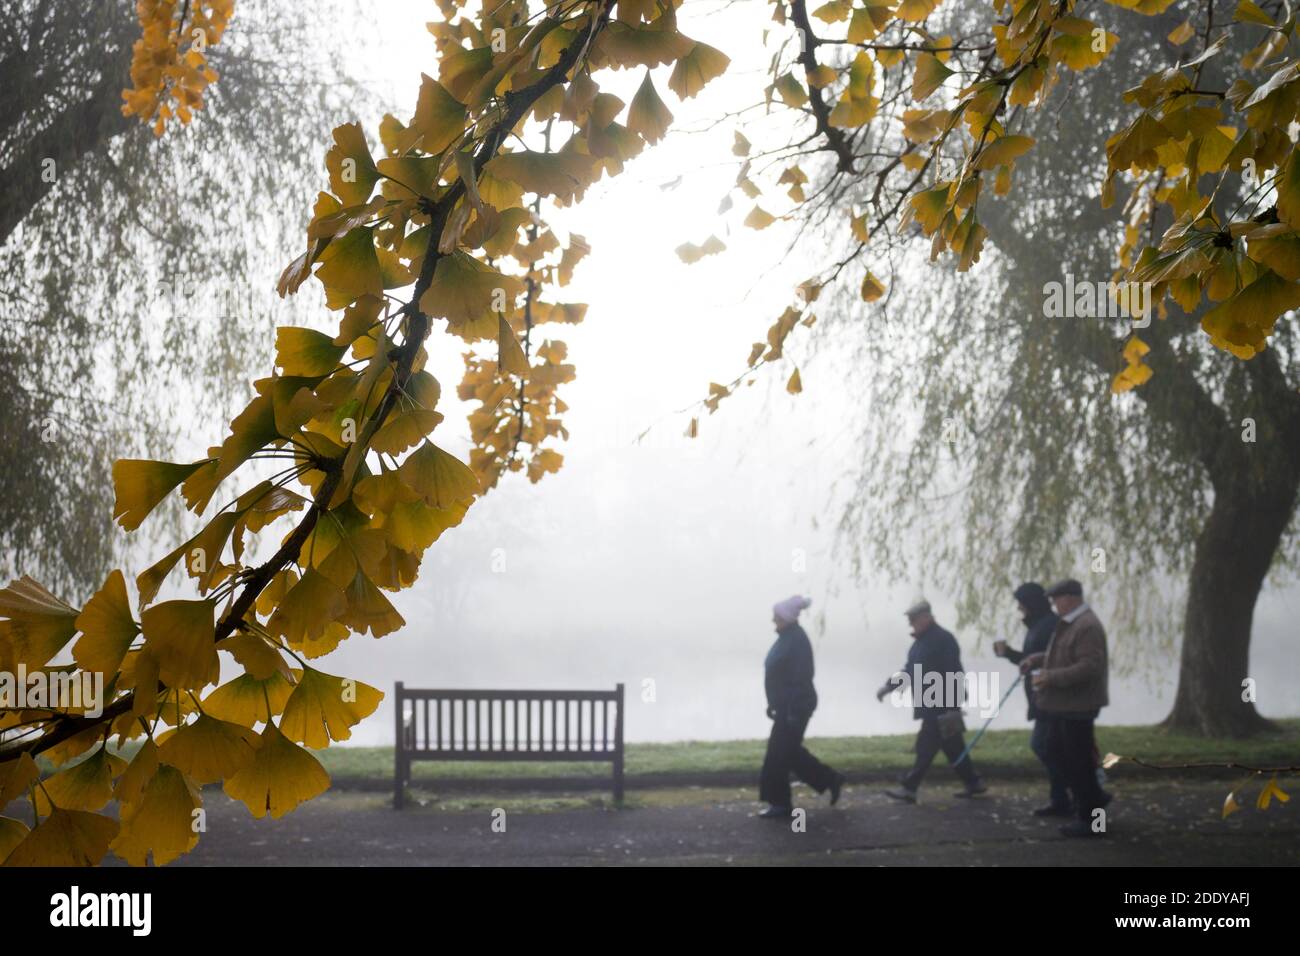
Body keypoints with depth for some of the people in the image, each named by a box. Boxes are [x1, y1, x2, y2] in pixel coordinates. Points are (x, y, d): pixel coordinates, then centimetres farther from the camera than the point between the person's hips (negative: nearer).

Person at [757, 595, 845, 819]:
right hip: (785, 705, 10)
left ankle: (780, 804, 4)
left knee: (779, 753, -4)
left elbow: (801, 679, -22)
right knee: (789, 751, 15)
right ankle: (830, 780, 23)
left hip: (794, 706, -10)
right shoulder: (786, 637, 11)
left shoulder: (797, 641, -19)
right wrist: (774, 703, 20)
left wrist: (794, 713, -23)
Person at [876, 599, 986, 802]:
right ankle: (974, 783, 20)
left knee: (926, 747, -7)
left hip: (941, 707, -9)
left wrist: (952, 708, -23)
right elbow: (910, 669, 22)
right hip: (930, 706, 9)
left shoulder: (943, 640, -16)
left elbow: (954, 676, -20)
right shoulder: (921, 641, 14)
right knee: (952, 747, 13)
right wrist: (888, 686, 13)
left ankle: (909, 789, -6)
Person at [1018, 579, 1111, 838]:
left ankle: (1090, 819, 8)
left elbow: (1090, 666, -27)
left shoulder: (1087, 627, -20)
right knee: (1056, 749, 18)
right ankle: (1093, 797, 30)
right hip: (1062, 703, 11)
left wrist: (1052, 677, -26)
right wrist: (1035, 660, 10)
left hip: (1077, 706, -11)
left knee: (1078, 760, -2)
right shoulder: (1069, 623, 13)